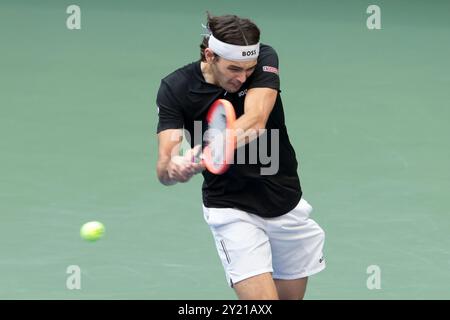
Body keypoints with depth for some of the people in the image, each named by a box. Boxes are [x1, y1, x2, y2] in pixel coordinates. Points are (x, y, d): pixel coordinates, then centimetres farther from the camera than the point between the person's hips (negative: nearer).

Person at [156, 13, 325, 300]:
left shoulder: (264, 58, -13)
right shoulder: (175, 89, -15)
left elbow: (254, 123, -30)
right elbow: (164, 169, -22)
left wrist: (202, 154, -48)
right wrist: (173, 168, -48)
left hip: (287, 202, 3)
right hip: (231, 209, -3)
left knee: (292, 295, 14)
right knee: (262, 298, -20)